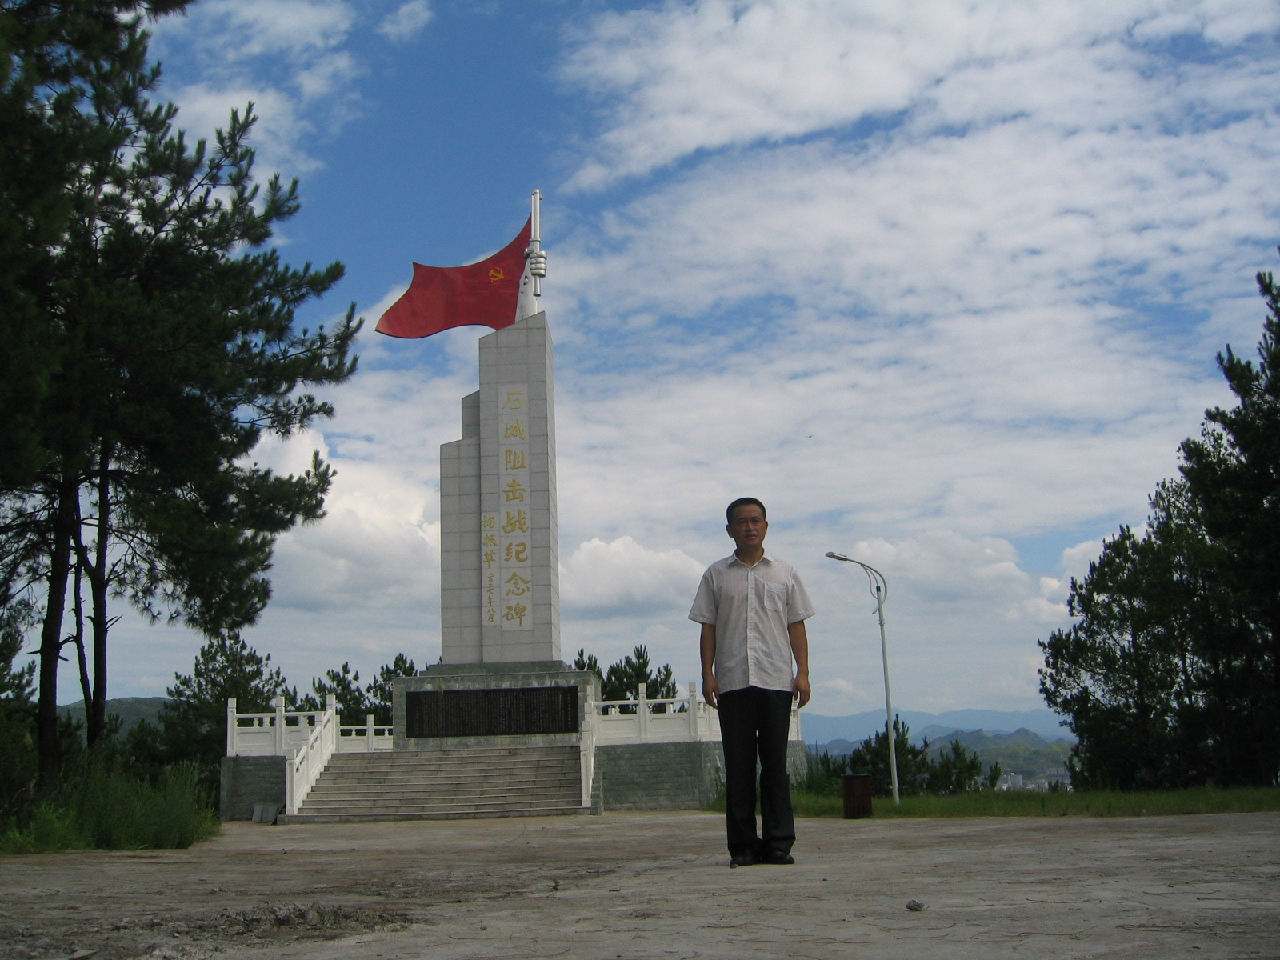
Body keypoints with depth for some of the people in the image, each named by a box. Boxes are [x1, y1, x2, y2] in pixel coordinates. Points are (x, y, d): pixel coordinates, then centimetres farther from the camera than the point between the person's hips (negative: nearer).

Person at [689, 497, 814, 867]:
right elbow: (708, 627, 8)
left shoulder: (784, 573, 12)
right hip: (732, 681, 0)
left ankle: (778, 842, 5)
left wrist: (803, 672, 0)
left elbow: (796, 625, 10)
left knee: (775, 761, 0)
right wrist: (708, 673, -1)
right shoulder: (716, 575, 10)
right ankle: (742, 845, 6)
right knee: (738, 764, 1)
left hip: (776, 680, 0)